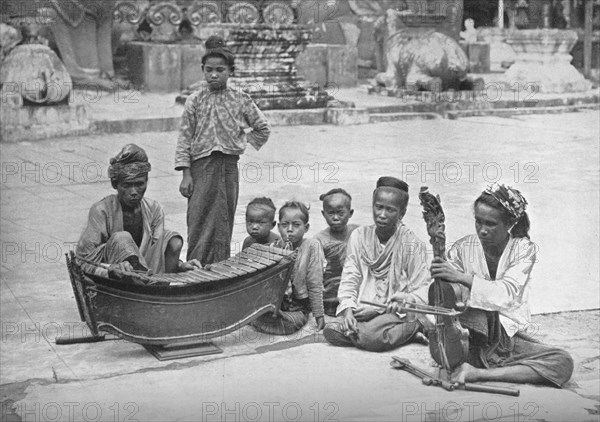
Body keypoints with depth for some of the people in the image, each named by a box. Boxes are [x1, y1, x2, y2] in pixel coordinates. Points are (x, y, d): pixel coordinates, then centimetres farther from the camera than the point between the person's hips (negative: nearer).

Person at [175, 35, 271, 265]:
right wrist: (186, 175, -5)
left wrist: (242, 143, 7)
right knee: (199, 225, -4)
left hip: (228, 166, 1)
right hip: (201, 166, -1)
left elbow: (263, 128, 16)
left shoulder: (241, 100, 4)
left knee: (223, 225, 5)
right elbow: (185, 138, 1)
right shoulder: (195, 101, 3)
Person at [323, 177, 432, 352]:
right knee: (331, 332, -21)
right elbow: (349, 279, 4)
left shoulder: (412, 244, -4)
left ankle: (412, 330, -6)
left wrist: (377, 308, -19)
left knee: (371, 337, -33)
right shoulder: (359, 236, 6)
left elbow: (421, 293, -7)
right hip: (365, 311, 5)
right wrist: (348, 310, -14)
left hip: (398, 311, -5)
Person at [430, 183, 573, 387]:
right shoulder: (463, 248, 0)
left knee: (564, 363, -22)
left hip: (507, 338, 2)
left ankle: (478, 373, -24)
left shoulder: (523, 249, -2)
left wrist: (461, 277, -31)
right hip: (470, 338, -2)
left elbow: (507, 293, -20)